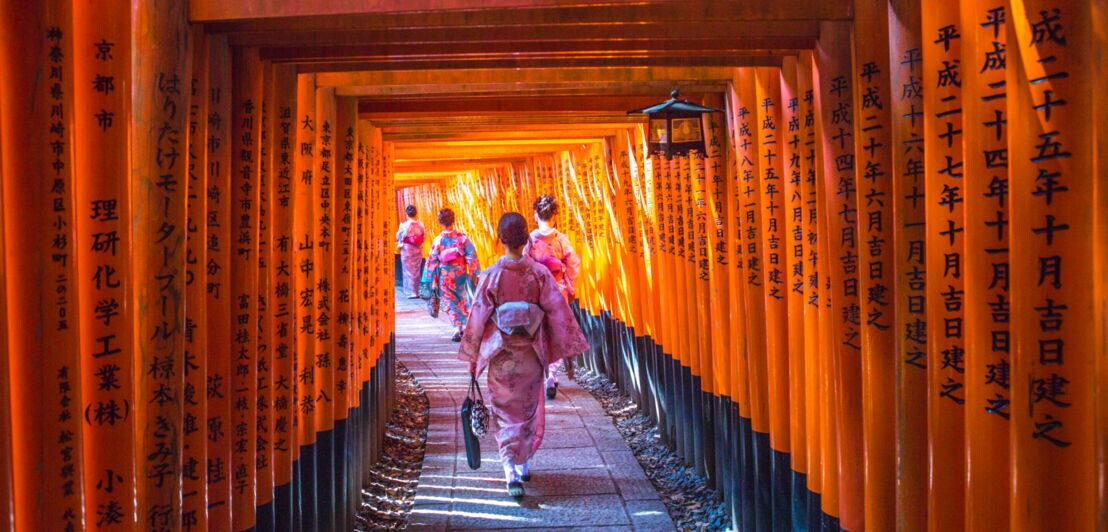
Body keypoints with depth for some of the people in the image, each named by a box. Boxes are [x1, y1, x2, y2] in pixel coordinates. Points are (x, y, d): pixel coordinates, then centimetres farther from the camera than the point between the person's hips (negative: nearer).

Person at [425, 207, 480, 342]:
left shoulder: (437, 241, -10)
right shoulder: (462, 237, -10)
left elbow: (432, 261, -6)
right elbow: (472, 255, -10)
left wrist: (433, 279, 4)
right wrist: (475, 273, -1)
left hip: (445, 277, -1)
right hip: (460, 275, 1)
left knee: (450, 303, 9)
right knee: (462, 300, 20)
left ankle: (457, 328, -4)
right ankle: (464, 326, 26)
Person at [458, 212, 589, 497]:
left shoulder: (491, 276, -10)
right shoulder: (540, 273, -7)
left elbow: (478, 318, -6)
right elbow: (558, 312, -5)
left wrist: (472, 356, 4)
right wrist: (563, 349, 4)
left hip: (499, 355, -2)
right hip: (531, 355, 2)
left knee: (505, 412, 7)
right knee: (528, 409, 18)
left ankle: (511, 471, -7)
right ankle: (523, 465, 29)